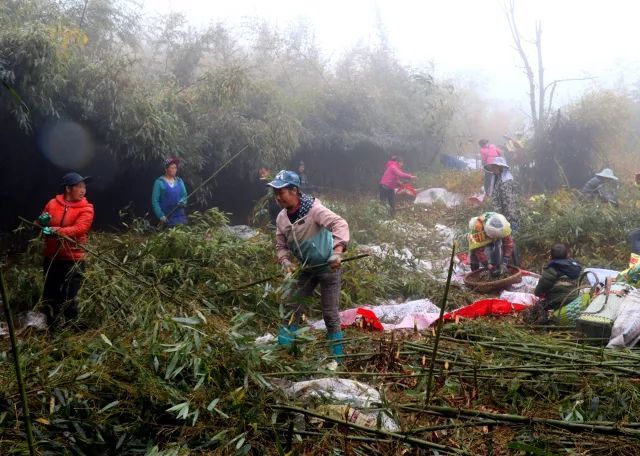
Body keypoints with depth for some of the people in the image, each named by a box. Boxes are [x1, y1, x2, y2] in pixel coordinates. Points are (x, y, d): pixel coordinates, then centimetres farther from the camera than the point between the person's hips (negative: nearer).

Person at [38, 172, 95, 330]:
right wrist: (42, 221, -10)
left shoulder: (86, 208, -5)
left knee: (69, 299, -4)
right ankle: (52, 330, 30)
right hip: (51, 258, 4)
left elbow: (79, 229, -20)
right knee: (50, 297, 14)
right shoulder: (53, 203, 5)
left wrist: (56, 231, -30)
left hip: (73, 259, -4)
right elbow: (41, 224, 14)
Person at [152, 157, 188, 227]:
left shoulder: (179, 181, 11)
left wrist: (182, 201, -11)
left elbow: (184, 195, 13)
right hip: (166, 217, -4)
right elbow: (155, 201, -4)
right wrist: (160, 215, -14)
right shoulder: (159, 182, -2)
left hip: (180, 215, 4)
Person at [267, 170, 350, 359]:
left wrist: (337, 252, -48)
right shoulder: (281, 218, -5)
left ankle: (337, 356, 15)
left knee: (330, 313, 1)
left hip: (328, 266, -6)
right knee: (293, 308, 7)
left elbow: (340, 224, -35)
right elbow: (281, 245, 5)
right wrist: (285, 260, -17)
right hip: (306, 268, 6)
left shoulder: (314, 209, -25)